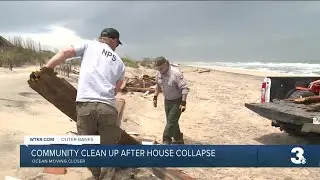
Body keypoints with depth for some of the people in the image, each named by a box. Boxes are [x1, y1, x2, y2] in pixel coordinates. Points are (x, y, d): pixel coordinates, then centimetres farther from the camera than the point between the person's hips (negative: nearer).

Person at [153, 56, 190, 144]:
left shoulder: (176, 73, -26)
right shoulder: (159, 73, -5)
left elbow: (185, 88, -25)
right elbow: (158, 86, 14)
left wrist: (183, 103, -29)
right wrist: (155, 97, 10)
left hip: (177, 101, -7)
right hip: (167, 101, 7)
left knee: (171, 121, -9)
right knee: (172, 121, 15)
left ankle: (166, 141, -1)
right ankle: (178, 140, 30)